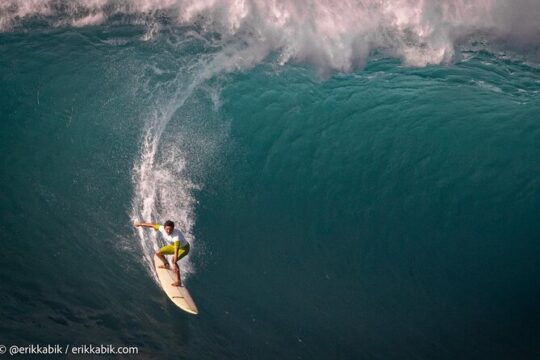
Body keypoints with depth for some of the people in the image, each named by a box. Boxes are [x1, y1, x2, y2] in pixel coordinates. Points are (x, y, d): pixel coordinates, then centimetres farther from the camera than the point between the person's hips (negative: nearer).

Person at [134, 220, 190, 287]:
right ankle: (166, 265, 36)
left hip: (184, 248, -7)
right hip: (173, 246, 8)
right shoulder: (162, 228, -23)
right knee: (158, 253, 7)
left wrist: (174, 264, -52)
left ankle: (179, 282, -26)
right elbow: (152, 225, -6)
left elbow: (176, 251, -47)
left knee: (173, 260, -30)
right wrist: (140, 224, 6)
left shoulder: (176, 236, -42)